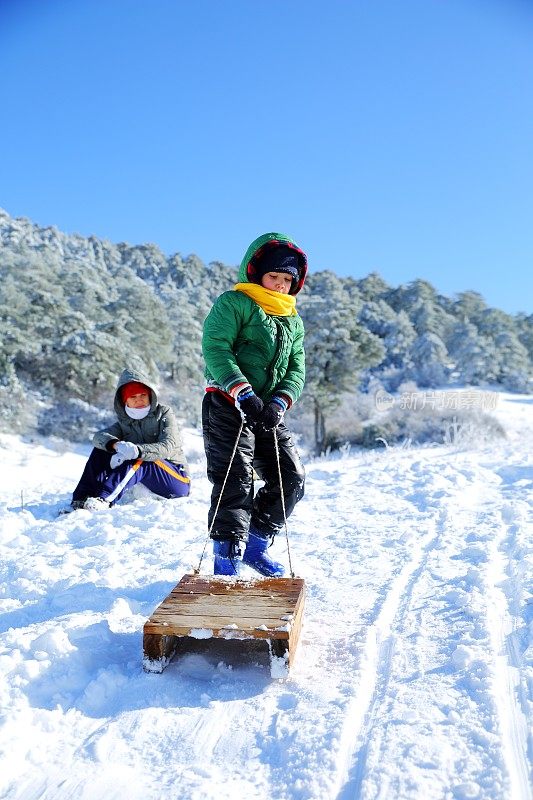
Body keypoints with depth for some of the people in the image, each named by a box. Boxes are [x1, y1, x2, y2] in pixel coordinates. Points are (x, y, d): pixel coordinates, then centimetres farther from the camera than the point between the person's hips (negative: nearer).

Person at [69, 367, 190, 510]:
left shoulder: (164, 413, -1)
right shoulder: (124, 422, 9)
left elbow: (169, 446, -20)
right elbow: (99, 437, -12)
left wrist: (138, 451, -37)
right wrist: (116, 444, -37)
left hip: (178, 479, -4)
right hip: (147, 485, 4)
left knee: (136, 461, -33)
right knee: (101, 450, -8)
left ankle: (104, 499, -50)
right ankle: (80, 500, -23)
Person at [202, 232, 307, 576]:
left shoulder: (294, 322, 19)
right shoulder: (234, 303, -1)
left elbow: (296, 371, 10)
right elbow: (216, 349, -14)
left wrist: (278, 404, -11)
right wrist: (244, 395, -25)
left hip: (268, 413, 7)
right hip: (228, 406, -7)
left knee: (292, 480, 5)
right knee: (236, 481, -12)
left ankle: (256, 544, 21)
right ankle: (228, 556, -3)